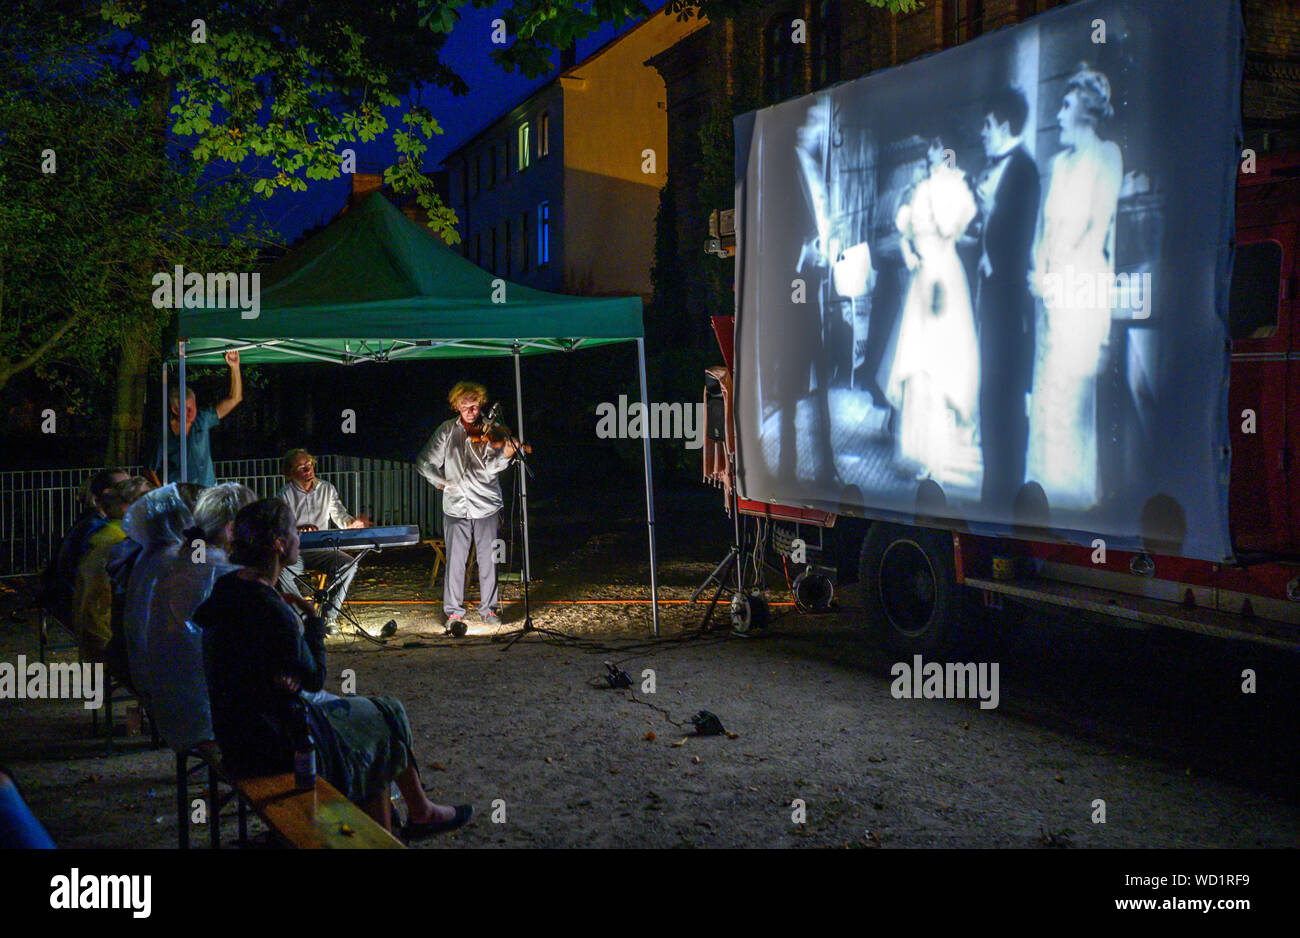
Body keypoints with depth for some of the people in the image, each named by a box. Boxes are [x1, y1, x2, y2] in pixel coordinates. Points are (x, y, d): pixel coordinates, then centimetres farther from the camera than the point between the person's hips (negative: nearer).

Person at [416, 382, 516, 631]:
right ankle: (454, 612, 7)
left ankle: (488, 608, 16)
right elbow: (425, 463, 11)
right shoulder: (447, 431, 6)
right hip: (456, 506, 1)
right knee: (455, 559, -2)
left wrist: (505, 455, -28)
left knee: (488, 559, 3)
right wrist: (442, 482, 2)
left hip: (486, 504, 0)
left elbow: (489, 471, -11)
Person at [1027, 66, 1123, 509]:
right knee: (1048, 377, 6)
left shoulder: (1106, 154, -3)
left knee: (1074, 376, -7)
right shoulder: (1059, 162, 19)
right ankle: (1047, 478, 11)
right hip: (1054, 285, 7)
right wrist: (1041, 269, 7)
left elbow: (1101, 222, -9)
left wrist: (1065, 271, -9)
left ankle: (1076, 483, -2)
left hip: (1083, 280, -7)